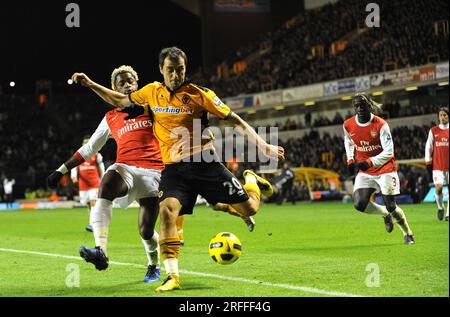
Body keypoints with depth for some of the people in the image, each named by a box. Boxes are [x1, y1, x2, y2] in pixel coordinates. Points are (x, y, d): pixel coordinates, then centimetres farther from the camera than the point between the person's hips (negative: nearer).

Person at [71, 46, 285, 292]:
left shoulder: (199, 94, -6)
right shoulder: (152, 92, 5)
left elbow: (235, 121, -3)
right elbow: (119, 101, 22)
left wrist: (263, 145, -10)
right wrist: (91, 84, 15)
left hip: (205, 163, -2)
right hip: (174, 168, 2)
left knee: (249, 209, -2)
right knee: (167, 209, -27)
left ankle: (251, 180, 36)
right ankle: (172, 276, -21)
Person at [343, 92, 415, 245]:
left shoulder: (380, 125, -17)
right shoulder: (348, 125, -4)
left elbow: (388, 152, -20)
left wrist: (370, 162, -32)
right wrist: (350, 160, 6)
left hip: (385, 169, -4)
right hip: (365, 172, 4)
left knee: (390, 206, -7)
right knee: (359, 205, -14)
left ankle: (408, 234, 18)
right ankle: (385, 214, 16)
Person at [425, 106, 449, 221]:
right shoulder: (433, 131, 6)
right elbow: (428, 147, 9)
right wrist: (428, 163, 4)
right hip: (437, 165, 0)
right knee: (438, 188, -11)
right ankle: (440, 208, 16)